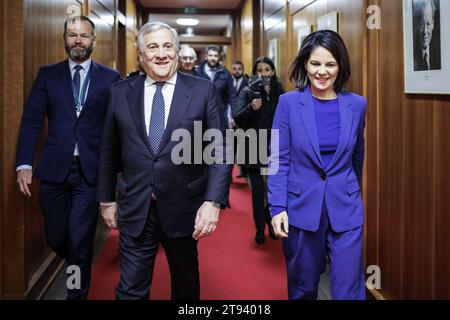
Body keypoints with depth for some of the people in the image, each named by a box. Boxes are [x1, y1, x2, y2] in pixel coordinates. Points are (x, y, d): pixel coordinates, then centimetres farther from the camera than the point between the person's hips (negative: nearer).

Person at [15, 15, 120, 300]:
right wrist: (24, 164, -8)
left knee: (80, 242, 0)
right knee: (56, 239, 13)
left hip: (91, 171, -2)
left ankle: (77, 294, 21)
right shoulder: (48, 75, 7)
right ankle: (79, 269, 43)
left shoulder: (110, 78, 3)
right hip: (54, 169, 2)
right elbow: (32, 121, 2)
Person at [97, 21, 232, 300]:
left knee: (186, 286, 19)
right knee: (131, 289, 5)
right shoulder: (121, 92, 2)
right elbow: (109, 152, 8)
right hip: (135, 209, 1)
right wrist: (107, 199, 10)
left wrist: (213, 202, -15)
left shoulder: (203, 91, -5)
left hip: (184, 208, 0)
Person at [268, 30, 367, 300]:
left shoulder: (357, 104, 0)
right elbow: (278, 159, -5)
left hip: (346, 209, 1)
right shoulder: (289, 102, -5)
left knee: (349, 289, 3)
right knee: (303, 288, 14)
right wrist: (278, 207, -11)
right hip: (301, 207, -1)